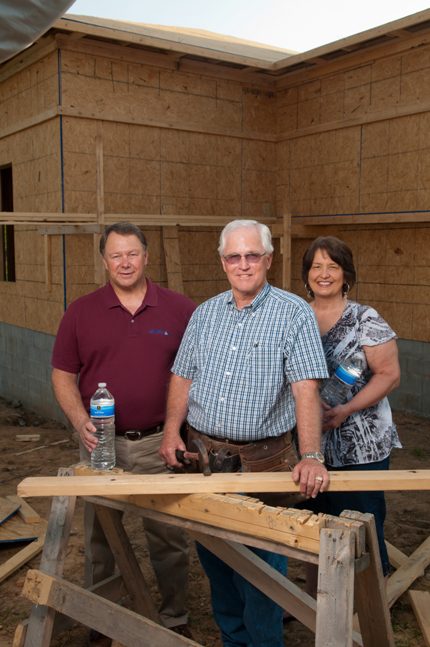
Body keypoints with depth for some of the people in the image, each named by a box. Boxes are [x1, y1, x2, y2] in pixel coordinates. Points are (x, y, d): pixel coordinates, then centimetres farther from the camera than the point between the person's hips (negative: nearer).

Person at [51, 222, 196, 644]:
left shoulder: (179, 309, -2)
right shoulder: (81, 312, 0)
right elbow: (63, 377, 4)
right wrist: (81, 422, -12)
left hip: (159, 443, -1)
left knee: (168, 537, 10)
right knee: (99, 537, 16)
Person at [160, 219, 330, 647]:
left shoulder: (294, 314, -9)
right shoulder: (205, 313, 8)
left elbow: (306, 391, -18)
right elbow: (182, 376, 11)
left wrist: (311, 457, -27)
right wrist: (172, 431, 0)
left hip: (260, 462, -5)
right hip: (202, 455, 5)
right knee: (212, 557, 18)